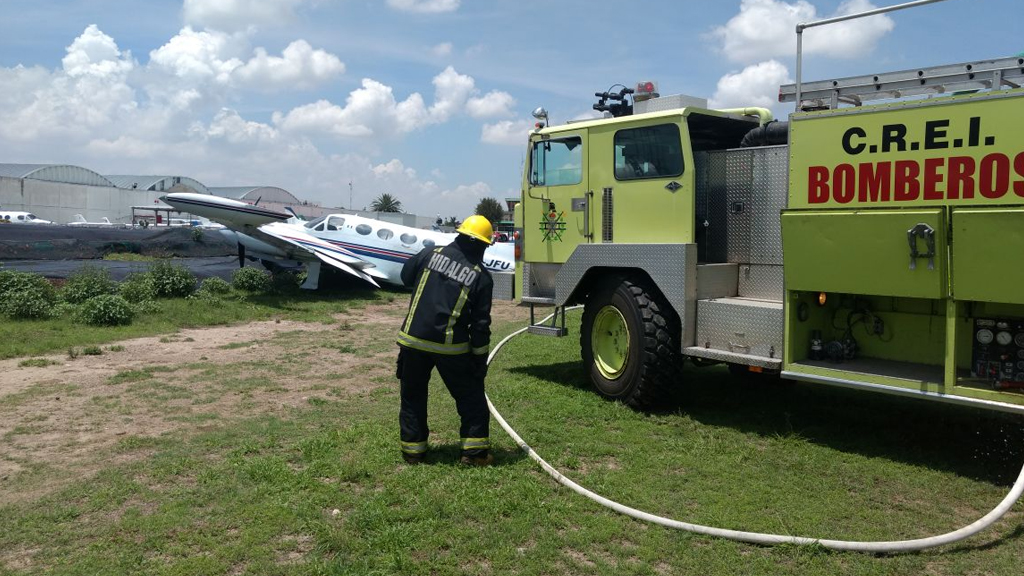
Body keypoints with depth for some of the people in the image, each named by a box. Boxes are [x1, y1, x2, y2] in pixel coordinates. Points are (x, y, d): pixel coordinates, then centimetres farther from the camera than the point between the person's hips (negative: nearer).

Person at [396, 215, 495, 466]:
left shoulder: (430, 254, -1)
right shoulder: (481, 276, -5)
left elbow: (406, 276, 17)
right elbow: (480, 324, -5)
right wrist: (481, 358, 3)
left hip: (413, 339, 2)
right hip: (450, 345, -2)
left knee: (413, 396, 17)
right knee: (471, 396, 13)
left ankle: (413, 450, 21)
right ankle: (475, 450, 13)